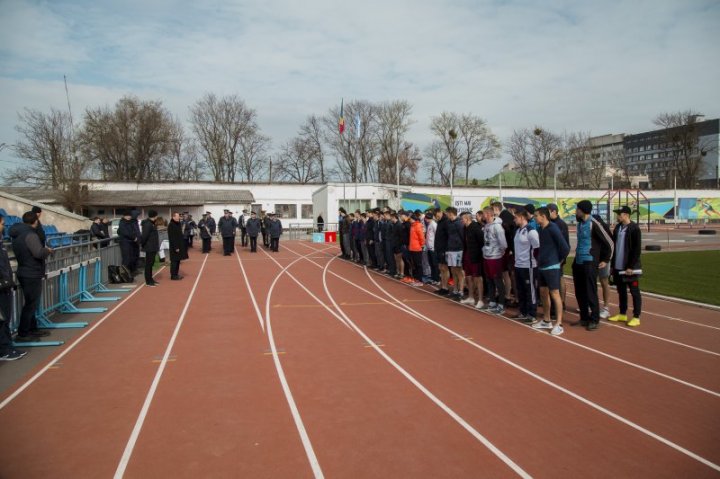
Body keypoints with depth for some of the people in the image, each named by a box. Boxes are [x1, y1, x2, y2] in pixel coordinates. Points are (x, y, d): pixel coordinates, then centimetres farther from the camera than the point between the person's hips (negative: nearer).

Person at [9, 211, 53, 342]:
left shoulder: (17, 234, 11)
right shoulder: (30, 235, -19)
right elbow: (39, 253, -28)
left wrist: (44, 249, 11)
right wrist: (48, 250, -8)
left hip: (24, 273, 10)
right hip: (32, 275, -10)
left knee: (30, 303, 18)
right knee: (31, 304, -3)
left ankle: (32, 329, 27)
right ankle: (22, 334, 1)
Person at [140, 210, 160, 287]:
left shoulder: (151, 223, 14)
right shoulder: (147, 224, -18)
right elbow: (144, 236, -23)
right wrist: (142, 244, -11)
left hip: (153, 247, 10)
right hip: (149, 247, -10)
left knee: (151, 263, 15)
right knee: (148, 264, -4)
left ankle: (150, 279, 24)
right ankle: (148, 281, 1)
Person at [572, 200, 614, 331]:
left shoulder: (594, 224, -13)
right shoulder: (580, 224, 12)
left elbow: (609, 242, -11)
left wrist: (605, 260, -6)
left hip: (589, 263, -8)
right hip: (578, 262, 8)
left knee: (590, 292, -3)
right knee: (579, 292, 12)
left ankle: (594, 320, 8)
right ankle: (584, 318, 23)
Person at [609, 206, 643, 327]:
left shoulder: (634, 229, -11)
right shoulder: (617, 228, 10)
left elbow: (637, 249, -14)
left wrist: (631, 267, -17)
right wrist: (613, 265, 13)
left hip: (630, 268, -7)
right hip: (618, 267, 7)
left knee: (634, 292, 2)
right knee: (621, 291, 14)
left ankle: (636, 317, 8)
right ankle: (622, 314, 25)